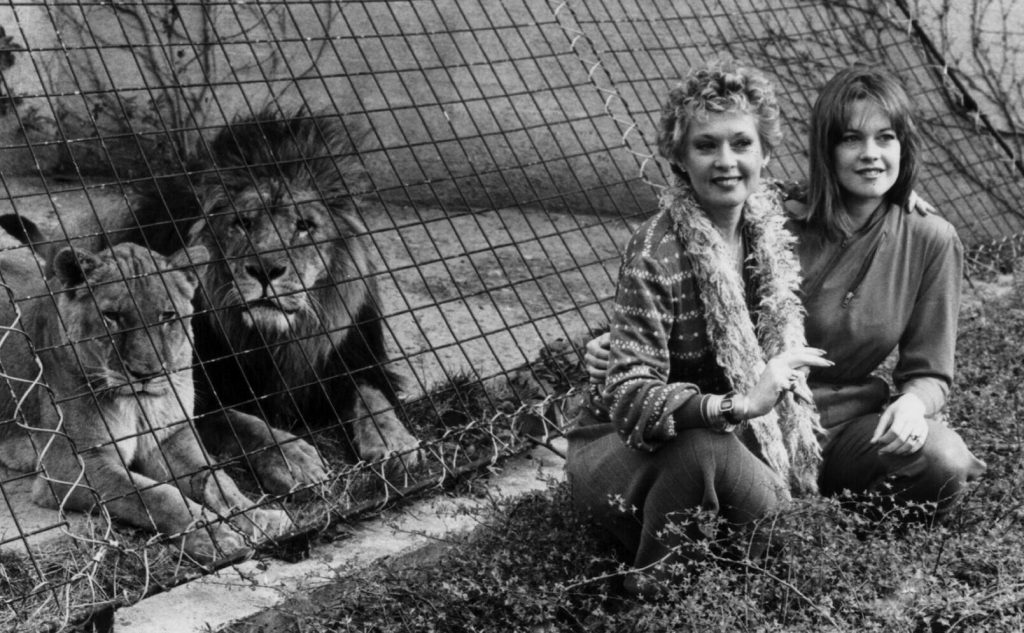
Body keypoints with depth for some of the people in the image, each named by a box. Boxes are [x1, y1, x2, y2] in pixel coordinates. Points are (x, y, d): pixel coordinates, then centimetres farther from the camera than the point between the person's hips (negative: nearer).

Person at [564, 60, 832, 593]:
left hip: (731, 442, 6)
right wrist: (738, 406, -43)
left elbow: (777, 348, 16)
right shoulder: (656, 251, -22)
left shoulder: (770, 229, -1)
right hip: (619, 449, -6)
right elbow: (628, 397, -30)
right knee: (705, 450, -38)